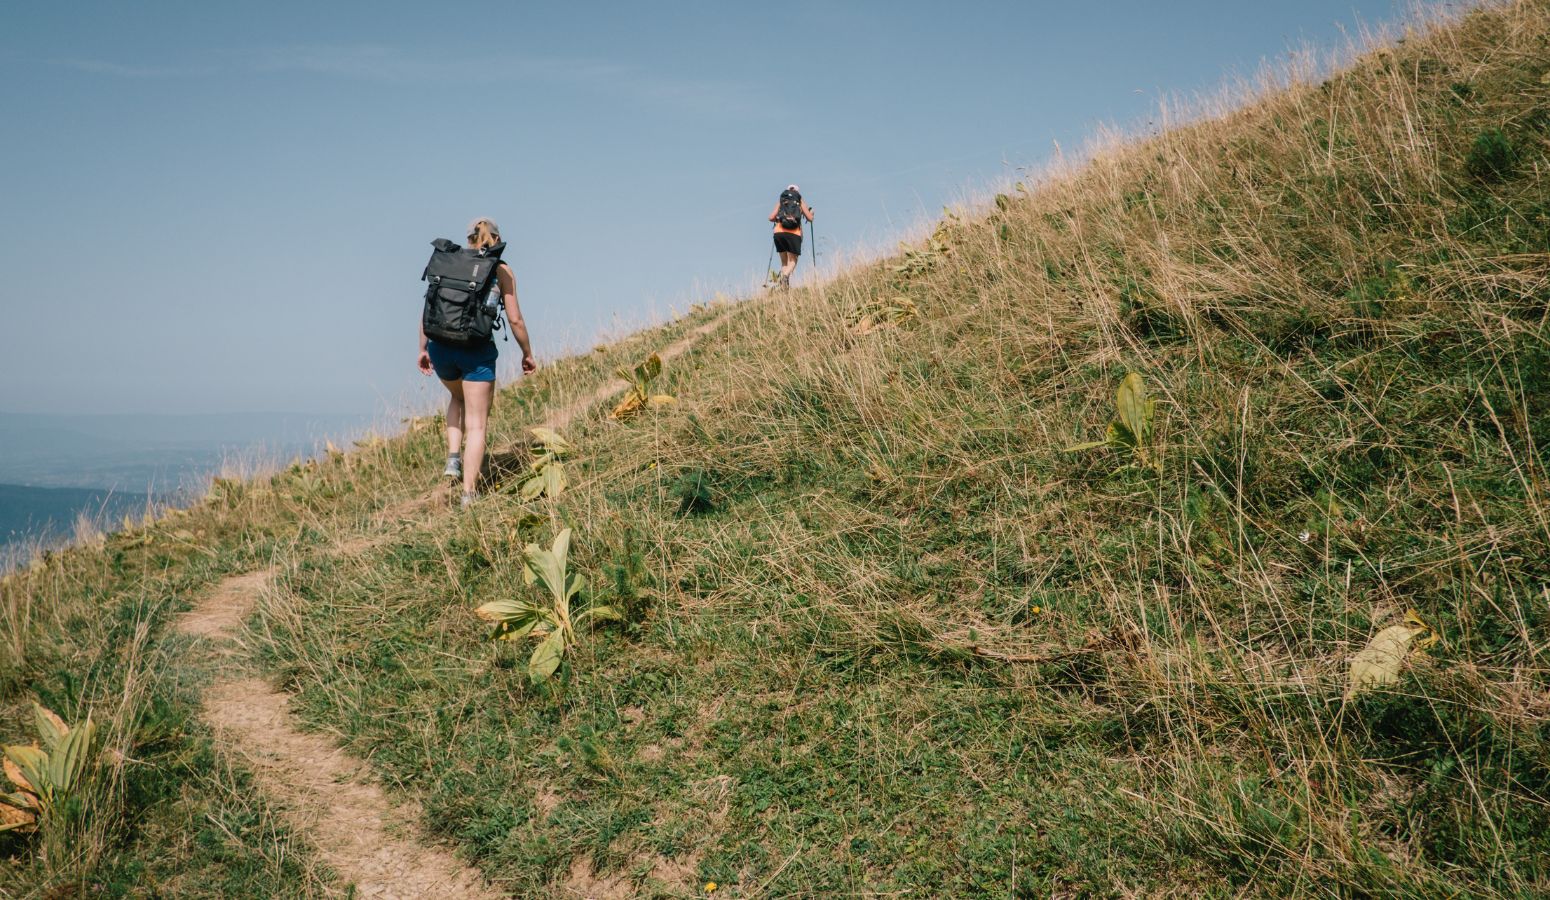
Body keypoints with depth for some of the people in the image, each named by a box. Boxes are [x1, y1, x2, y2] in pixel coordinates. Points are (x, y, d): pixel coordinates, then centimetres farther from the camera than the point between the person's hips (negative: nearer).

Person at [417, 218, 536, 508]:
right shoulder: (502, 271, 3)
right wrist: (527, 354, 12)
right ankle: (469, 492, 1)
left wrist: (423, 348, 16)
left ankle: (453, 457, 17)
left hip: (440, 346, 3)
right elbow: (515, 320, -1)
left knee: (458, 398, 33)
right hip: (476, 350, -3)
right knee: (476, 424, 6)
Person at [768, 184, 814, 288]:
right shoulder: (801, 201, 15)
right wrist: (811, 212, 35)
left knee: (784, 262, 16)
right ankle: (786, 275, -28)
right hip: (794, 234, -2)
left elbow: (771, 218, 12)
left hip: (779, 232, 2)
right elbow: (810, 218, 12)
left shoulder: (780, 201, 19)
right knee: (792, 261, 2)